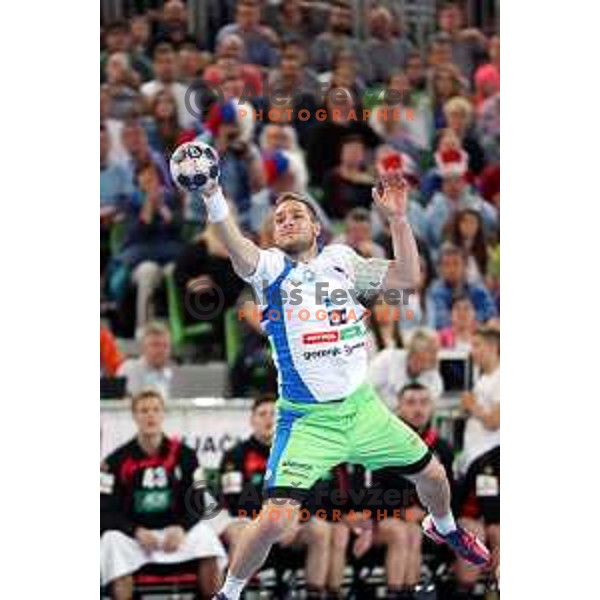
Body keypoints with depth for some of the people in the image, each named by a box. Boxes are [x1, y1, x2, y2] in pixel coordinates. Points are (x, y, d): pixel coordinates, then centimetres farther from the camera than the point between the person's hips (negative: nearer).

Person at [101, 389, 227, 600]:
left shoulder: (184, 455, 3)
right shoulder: (117, 461, -2)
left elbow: (196, 505, 4)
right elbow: (106, 511, -5)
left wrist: (180, 528, -16)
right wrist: (137, 532, -20)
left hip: (174, 532, 1)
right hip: (133, 534, -1)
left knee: (205, 537, -27)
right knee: (114, 542, -33)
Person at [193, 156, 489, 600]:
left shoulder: (341, 260, 5)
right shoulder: (272, 268, -6)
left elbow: (408, 277, 1)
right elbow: (238, 250, -28)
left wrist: (398, 217, -10)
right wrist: (212, 196, -46)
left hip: (362, 408, 4)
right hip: (307, 420, -4)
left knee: (431, 473, 17)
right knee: (277, 519, -20)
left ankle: (443, 527, 52)